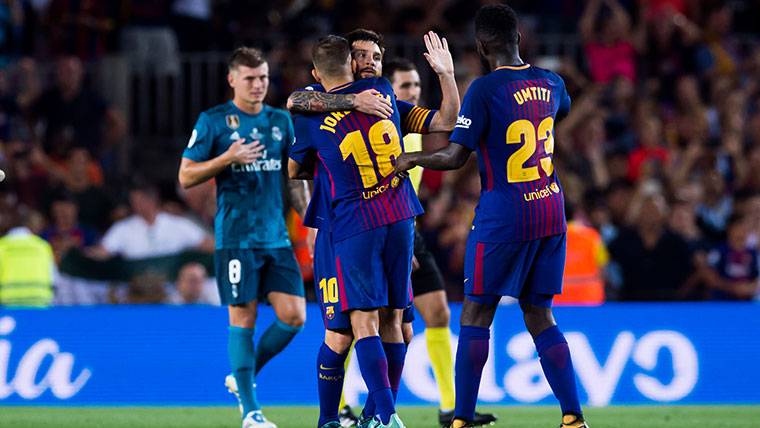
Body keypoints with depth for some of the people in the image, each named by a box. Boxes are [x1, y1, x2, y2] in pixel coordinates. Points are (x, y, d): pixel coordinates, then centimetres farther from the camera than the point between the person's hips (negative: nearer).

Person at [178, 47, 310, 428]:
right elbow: (186, 176, -1)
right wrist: (228, 158, -14)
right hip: (235, 237, -5)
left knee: (293, 316, -4)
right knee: (243, 319, -4)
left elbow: (295, 179, 20)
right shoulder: (213, 121, -1)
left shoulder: (280, 121, 13)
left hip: (277, 238, 5)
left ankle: (243, 376, 18)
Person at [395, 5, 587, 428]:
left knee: (476, 315, 2)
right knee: (539, 316, 12)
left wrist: (411, 159, 2)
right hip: (551, 209, 6)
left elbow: (455, 157, -15)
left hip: (503, 216, -6)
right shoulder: (550, 83, 6)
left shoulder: (485, 89, -13)